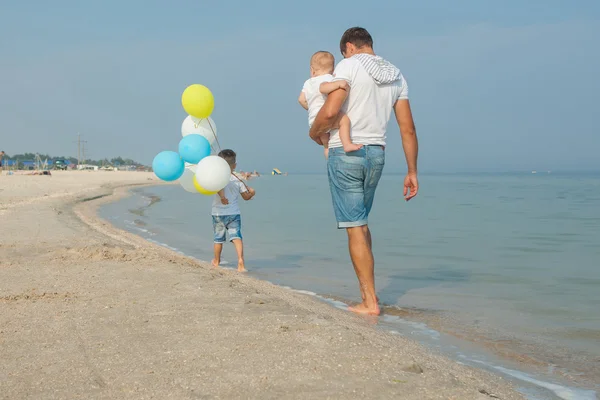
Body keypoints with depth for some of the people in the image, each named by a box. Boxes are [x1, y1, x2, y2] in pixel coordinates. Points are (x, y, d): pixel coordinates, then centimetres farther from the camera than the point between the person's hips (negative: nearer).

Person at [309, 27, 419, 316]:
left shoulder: (349, 66, -7)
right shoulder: (396, 77, 11)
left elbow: (330, 111, -20)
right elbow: (408, 129, 8)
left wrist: (314, 133, 0)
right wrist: (412, 171, 12)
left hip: (346, 152, -6)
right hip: (377, 154, 6)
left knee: (355, 227, -3)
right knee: (360, 222, 20)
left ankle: (370, 302, -1)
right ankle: (367, 290, 22)